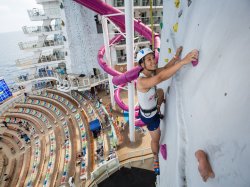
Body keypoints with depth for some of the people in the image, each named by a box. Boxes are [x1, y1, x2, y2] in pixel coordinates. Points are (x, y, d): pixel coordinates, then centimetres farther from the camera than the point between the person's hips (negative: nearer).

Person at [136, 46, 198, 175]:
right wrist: (183, 61, -60)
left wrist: (176, 56, -24)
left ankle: (158, 112, 57)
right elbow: (160, 78, -57)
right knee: (156, 139, 16)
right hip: (149, 116, -8)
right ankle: (156, 159, 49)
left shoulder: (150, 71, -13)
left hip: (150, 109, 8)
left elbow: (164, 69, -8)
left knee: (160, 92, 31)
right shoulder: (142, 81, -40)